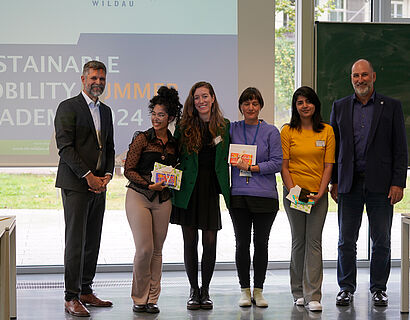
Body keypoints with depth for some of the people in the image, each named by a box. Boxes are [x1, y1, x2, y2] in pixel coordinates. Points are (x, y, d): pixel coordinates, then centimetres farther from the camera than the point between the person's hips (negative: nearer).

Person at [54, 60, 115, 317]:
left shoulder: (106, 111, 17)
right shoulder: (68, 107, -4)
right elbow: (65, 147, -11)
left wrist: (107, 175, 1)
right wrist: (88, 176, -16)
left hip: (99, 186, 7)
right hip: (75, 184, -7)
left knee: (93, 242, 8)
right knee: (76, 241, -7)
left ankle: (86, 291, 16)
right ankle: (72, 298, -3)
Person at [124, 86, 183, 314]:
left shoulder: (174, 144, 9)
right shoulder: (142, 139, -4)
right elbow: (128, 170, -6)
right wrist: (149, 185, -18)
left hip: (163, 200, 4)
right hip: (139, 196, -4)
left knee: (157, 250, 5)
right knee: (144, 249, -9)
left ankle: (152, 299, 14)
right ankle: (139, 298, 7)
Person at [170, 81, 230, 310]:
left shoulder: (224, 126, 5)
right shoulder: (184, 127, 2)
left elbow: (227, 159, 8)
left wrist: (226, 188, 1)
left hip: (211, 189, 0)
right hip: (188, 188, 0)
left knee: (210, 242, 1)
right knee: (190, 241, 4)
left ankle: (206, 291, 14)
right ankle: (194, 291, 15)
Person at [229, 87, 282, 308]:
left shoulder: (271, 132, 3)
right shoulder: (232, 130, 8)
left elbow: (277, 163, -3)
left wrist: (253, 167, -12)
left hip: (264, 195, -1)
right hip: (238, 194, 1)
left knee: (261, 243, 3)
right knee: (242, 243, 3)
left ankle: (258, 290, 14)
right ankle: (244, 290, 13)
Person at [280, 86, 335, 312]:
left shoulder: (327, 131, 4)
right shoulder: (288, 131, 1)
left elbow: (328, 165, 2)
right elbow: (284, 166, 0)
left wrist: (320, 193, -8)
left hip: (318, 194, 0)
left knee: (314, 241, -4)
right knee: (298, 240, 6)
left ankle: (313, 296, -5)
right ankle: (298, 292, 16)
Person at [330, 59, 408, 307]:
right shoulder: (340, 107, 9)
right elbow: (333, 146, 11)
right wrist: (334, 181, 4)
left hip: (380, 183, -2)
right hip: (349, 183, 2)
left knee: (382, 241, 4)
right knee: (346, 240, 5)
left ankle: (379, 288, 15)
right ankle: (347, 288, 15)